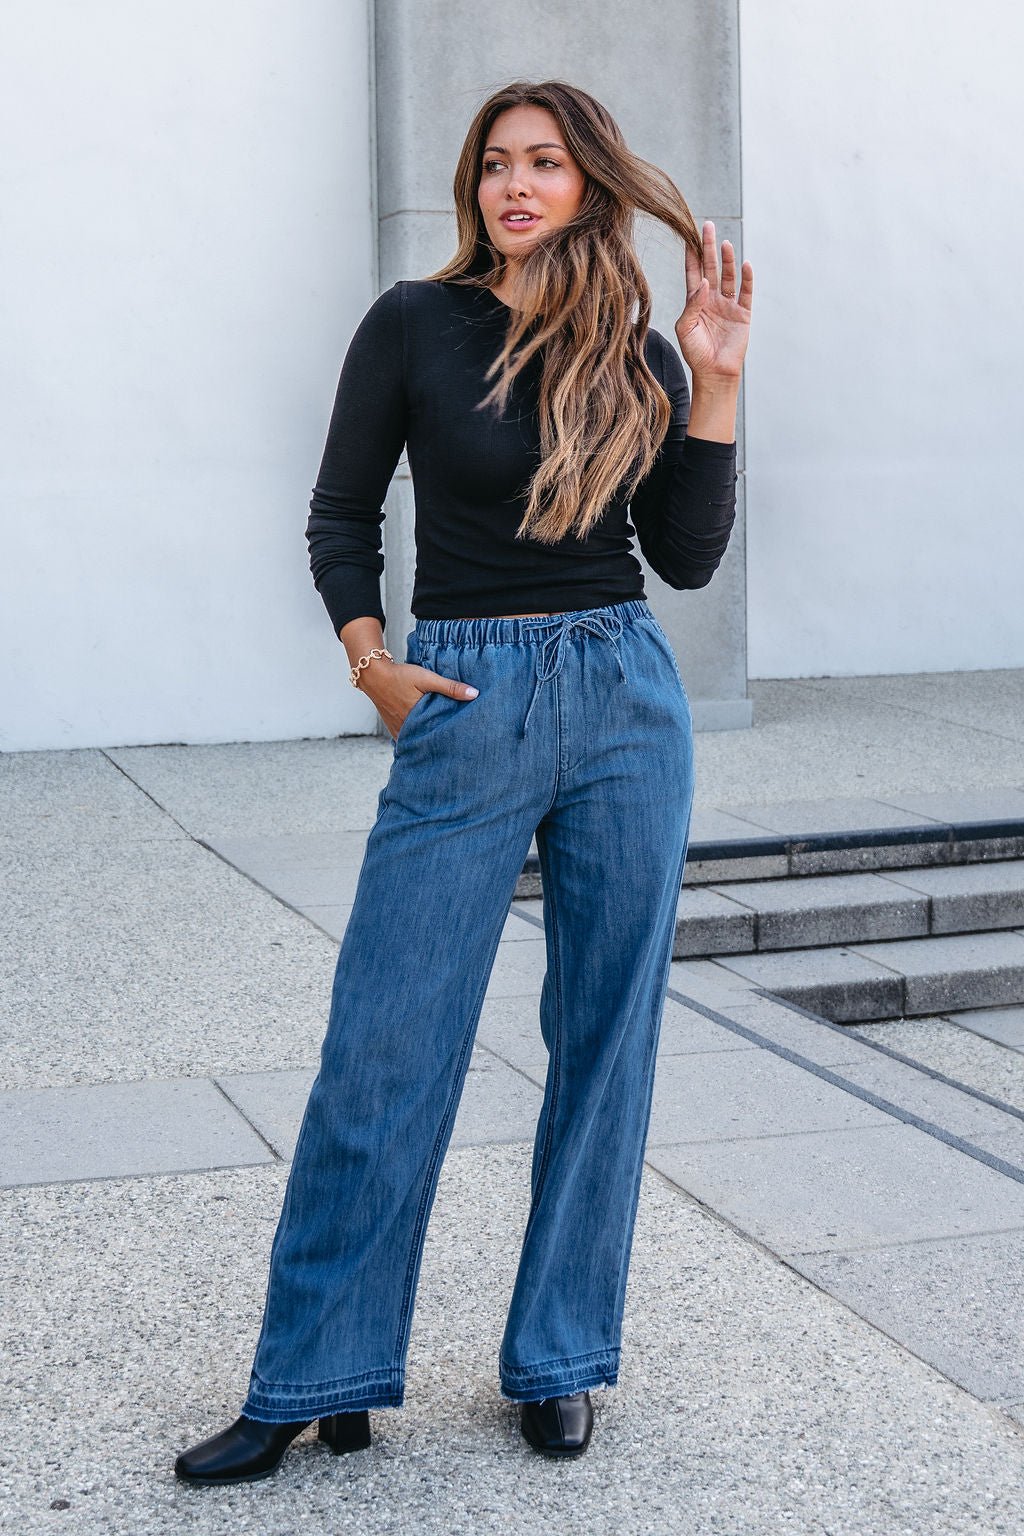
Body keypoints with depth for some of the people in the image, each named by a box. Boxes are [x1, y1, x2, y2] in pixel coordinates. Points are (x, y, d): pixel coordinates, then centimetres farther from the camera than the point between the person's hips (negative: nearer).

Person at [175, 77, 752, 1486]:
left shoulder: (638, 353, 6)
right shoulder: (414, 324, 0)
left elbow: (688, 557, 3)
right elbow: (342, 511, 6)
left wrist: (717, 380, -3)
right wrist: (369, 658, -6)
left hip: (628, 702, 3)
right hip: (466, 709, -2)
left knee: (605, 1039, 7)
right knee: (386, 1050, -3)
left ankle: (559, 1362, 21)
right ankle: (314, 1384, 11)